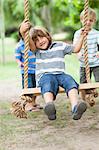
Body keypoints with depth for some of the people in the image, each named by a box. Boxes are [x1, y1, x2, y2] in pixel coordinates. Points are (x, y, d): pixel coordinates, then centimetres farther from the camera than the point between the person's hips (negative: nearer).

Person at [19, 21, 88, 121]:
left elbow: (75, 49, 27)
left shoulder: (60, 46, 21)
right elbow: (30, 43, -8)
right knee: (48, 81, -38)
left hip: (60, 74, 2)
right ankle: (49, 106, -69)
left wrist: (81, 36, 16)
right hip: (44, 76, -2)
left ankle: (75, 107, -56)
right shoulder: (37, 51, 14)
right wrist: (23, 32, -29)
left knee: (69, 80, -32)